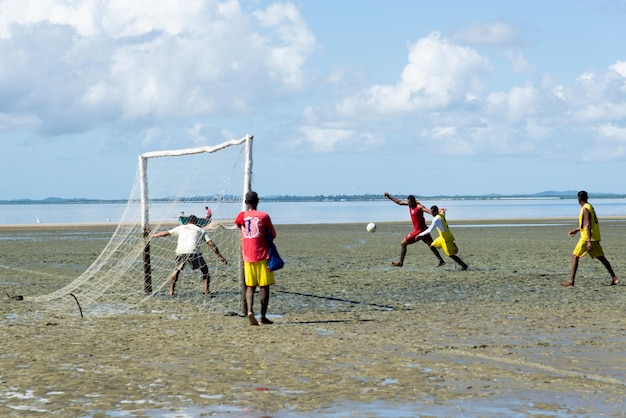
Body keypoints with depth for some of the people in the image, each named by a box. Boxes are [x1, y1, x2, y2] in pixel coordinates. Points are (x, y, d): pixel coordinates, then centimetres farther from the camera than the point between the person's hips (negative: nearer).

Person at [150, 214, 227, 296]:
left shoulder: (181, 227, 27)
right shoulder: (201, 230, 23)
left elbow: (166, 233, 33)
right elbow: (211, 244, 15)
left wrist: (152, 235, 48)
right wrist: (220, 256, 16)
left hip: (180, 252, 2)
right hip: (193, 252, -2)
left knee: (177, 270, 25)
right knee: (205, 270, 13)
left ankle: (171, 291, 18)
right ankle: (207, 291, 3)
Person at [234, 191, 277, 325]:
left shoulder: (241, 216, 2)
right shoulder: (263, 216, -5)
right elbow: (273, 235, 3)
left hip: (248, 257, 3)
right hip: (262, 256, -3)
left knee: (250, 287, 9)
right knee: (264, 287, 6)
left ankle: (250, 310, -14)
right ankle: (263, 316, 6)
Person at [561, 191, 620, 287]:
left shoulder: (585, 209, -14)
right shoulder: (590, 207, 15)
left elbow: (588, 225, -21)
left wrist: (589, 241, -25)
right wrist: (576, 230, 30)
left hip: (587, 237, -9)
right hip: (595, 237, 9)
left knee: (575, 256, -4)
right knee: (601, 257, 10)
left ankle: (571, 281, -7)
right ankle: (614, 278, 6)